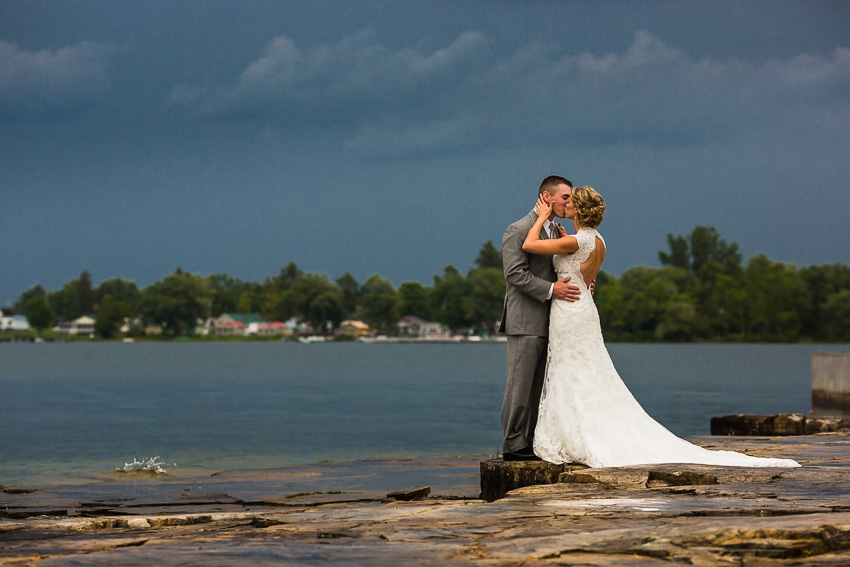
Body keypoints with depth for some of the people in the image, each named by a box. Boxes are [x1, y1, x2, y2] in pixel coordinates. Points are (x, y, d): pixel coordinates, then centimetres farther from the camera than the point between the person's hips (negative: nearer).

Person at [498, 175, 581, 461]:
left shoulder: (557, 232, 18)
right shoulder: (519, 230, -9)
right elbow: (514, 273, -16)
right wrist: (551, 289, -22)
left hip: (549, 323, 8)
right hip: (525, 322, -8)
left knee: (541, 386, 9)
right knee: (520, 384, -6)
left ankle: (533, 442, 13)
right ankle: (513, 445, -3)